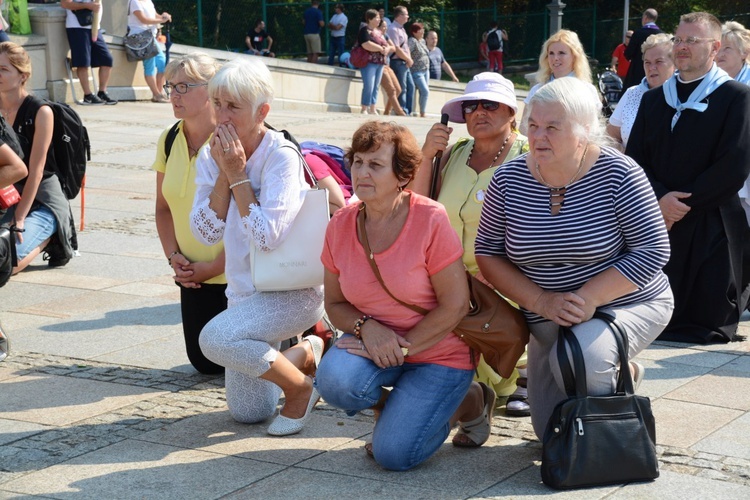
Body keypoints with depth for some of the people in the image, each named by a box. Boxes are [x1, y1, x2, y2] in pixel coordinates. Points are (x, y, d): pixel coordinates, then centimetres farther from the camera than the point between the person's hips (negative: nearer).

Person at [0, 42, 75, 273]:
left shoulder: (40, 112, -12)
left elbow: (35, 170, -14)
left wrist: (19, 218, -17)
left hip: (41, 199, -5)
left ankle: (47, 238, 6)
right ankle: (44, 234, 9)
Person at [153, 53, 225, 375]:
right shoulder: (169, 140, 4)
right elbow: (164, 207, 12)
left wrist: (214, 267, -15)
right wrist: (174, 256, -2)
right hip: (194, 279, 7)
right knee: (205, 362, 12)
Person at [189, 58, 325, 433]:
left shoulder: (281, 156, -18)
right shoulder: (211, 155, 1)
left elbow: (268, 236, -27)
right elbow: (206, 232, -6)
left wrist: (238, 175, -21)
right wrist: (223, 173, -14)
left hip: (294, 289, -7)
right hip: (245, 290, 7)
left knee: (216, 337, -33)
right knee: (247, 413, 11)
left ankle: (302, 387, -8)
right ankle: (305, 353, 38)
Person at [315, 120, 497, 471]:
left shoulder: (430, 221, -18)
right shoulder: (340, 226, -4)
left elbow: (455, 305, -17)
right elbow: (335, 304, 4)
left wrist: (403, 348, -20)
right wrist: (367, 327, -17)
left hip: (437, 354, -4)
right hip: (375, 348, 4)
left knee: (393, 454, -18)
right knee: (334, 379, -30)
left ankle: (470, 400, 11)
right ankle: (390, 407, 7)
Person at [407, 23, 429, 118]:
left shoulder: (422, 41, 13)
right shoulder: (412, 41, -14)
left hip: (425, 70, 9)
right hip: (417, 71, -9)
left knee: (423, 92, 7)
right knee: (425, 91, -15)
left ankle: (423, 114, 11)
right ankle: (422, 114, -6)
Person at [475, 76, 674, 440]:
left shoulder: (617, 174, -18)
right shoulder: (508, 180, -9)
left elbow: (652, 250, -18)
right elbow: (488, 252, -4)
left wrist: (588, 297, -27)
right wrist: (542, 301, -18)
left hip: (627, 303, -4)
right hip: (550, 320, 5)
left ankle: (622, 375, 1)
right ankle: (618, 374, 34)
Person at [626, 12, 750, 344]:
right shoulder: (652, 99, 16)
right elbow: (634, 159, 7)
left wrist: (683, 204, -13)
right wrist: (660, 198, -12)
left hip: (711, 226, -4)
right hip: (657, 223, 4)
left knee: (709, 320, -1)